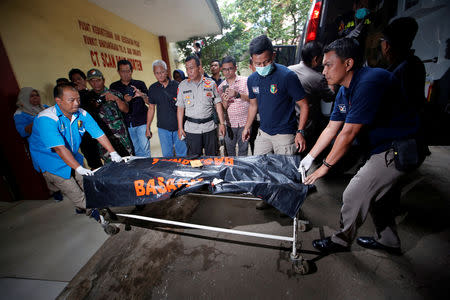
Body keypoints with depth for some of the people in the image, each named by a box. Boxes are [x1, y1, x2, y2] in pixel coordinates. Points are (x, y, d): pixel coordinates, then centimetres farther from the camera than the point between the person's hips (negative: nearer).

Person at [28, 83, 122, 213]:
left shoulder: (82, 114, -9)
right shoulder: (46, 119, -26)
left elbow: (99, 134, -7)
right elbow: (59, 148, -33)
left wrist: (113, 153, -16)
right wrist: (79, 168, -37)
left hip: (73, 158, 6)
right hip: (51, 162, -5)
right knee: (78, 196, -5)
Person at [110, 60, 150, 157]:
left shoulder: (140, 84, 7)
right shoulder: (114, 87, 10)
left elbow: (149, 102, 2)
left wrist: (141, 95, -20)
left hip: (141, 123, -1)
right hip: (126, 124, 2)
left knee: (145, 148, -5)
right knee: (136, 150, 7)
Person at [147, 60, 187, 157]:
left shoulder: (177, 85, -3)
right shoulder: (152, 88, 6)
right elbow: (151, 108, 13)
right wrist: (148, 127, 12)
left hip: (178, 127, -2)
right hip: (163, 128, 2)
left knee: (182, 155, 7)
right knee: (167, 156, 9)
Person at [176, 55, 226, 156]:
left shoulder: (211, 83, 3)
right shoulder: (182, 85, 4)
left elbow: (218, 104, 4)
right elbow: (180, 108, 5)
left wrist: (222, 123, -1)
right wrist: (180, 128, 1)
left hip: (209, 127, 0)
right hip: (191, 128, 0)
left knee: (212, 156, 9)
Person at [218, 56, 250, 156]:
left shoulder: (245, 81, 0)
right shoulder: (221, 87, 7)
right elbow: (222, 108, 7)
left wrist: (237, 94, -24)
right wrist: (225, 101, -17)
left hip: (244, 122, -2)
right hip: (230, 123, 2)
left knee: (243, 149, 7)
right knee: (229, 149, 10)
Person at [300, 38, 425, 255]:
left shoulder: (370, 82, -27)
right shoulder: (344, 92, 3)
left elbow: (348, 133, -29)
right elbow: (331, 129, 6)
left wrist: (325, 166, -22)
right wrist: (310, 157, 4)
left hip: (397, 151, -9)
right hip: (381, 148, 9)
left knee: (354, 195, -5)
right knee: (377, 193, 21)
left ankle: (341, 241, 18)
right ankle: (388, 241, 43)